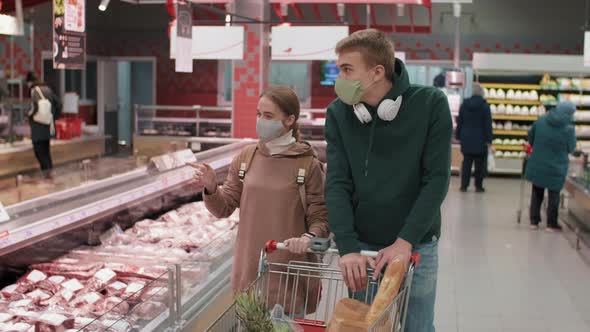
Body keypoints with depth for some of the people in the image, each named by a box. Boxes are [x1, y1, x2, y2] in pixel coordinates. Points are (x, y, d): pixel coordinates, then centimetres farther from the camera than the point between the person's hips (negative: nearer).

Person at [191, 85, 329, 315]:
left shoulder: (308, 165, -8)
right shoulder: (246, 157, 2)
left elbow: (321, 218, -4)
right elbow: (224, 208, 7)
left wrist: (309, 238, -25)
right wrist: (211, 189, -13)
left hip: (289, 274, -3)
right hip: (248, 270, 3)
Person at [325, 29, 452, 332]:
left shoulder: (431, 104, -13)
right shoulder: (339, 113, -6)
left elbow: (436, 180, -13)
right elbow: (337, 183, -10)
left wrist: (405, 241, -20)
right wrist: (347, 247, -21)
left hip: (416, 246, -2)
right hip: (361, 247, 2)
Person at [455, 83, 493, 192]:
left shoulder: (464, 105, 4)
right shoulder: (485, 106, -9)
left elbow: (459, 122, 8)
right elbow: (488, 124, -10)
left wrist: (458, 136, 14)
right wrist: (488, 139, -8)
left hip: (466, 139, 4)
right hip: (480, 140, -4)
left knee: (466, 163, 8)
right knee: (480, 164, 4)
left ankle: (464, 185, 6)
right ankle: (478, 186, 7)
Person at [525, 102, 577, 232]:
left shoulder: (540, 121, -6)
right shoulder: (569, 129, -17)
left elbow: (530, 138, 6)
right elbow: (571, 149, -5)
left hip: (537, 165, 3)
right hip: (556, 168, -3)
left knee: (537, 193, 17)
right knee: (554, 195, 12)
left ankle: (534, 221, 20)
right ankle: (551, 224, 17)